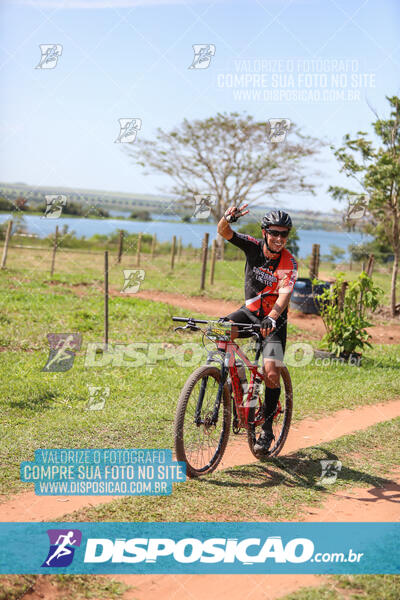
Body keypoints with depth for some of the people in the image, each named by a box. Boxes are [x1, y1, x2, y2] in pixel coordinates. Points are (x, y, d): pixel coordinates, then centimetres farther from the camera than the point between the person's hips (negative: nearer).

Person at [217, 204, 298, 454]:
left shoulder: (289, 262, -18)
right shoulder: (254, 246, -9)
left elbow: (284, 294, -33)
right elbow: (224, 232, -18)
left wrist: (271, 318, -52)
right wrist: (228, 218, -42)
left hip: (274, 320, -3)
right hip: (250, 311, 3)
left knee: (272, 374, -17)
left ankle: (267, 429, 1)